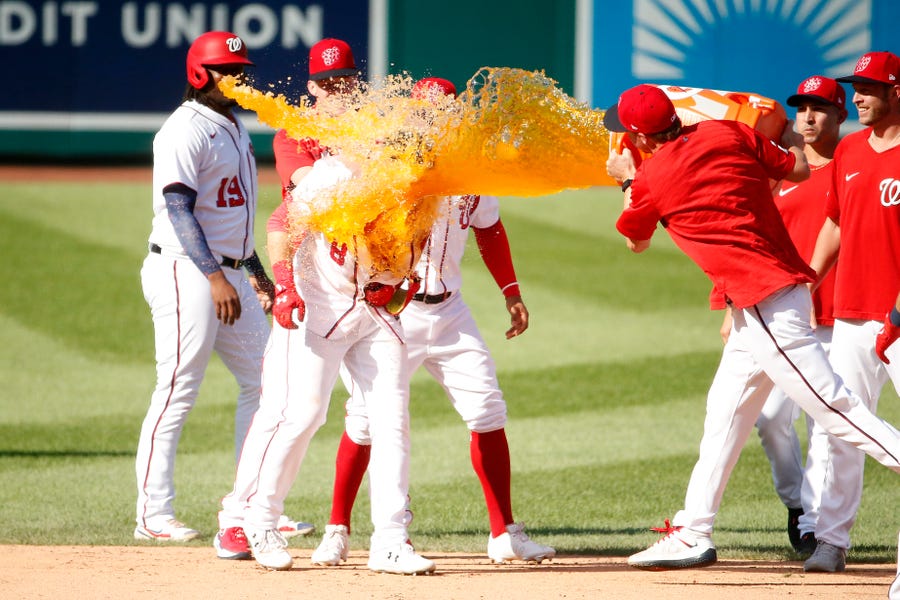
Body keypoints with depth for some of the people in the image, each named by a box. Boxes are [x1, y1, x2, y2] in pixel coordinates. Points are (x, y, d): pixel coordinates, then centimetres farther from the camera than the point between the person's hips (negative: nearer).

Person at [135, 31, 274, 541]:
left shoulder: (235, 128, 17)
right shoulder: (186, 130, -12)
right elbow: (178, 210, -20)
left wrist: (256, 271, 22)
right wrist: (215, 277, -25)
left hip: (230, 276, 9)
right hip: (186, 271, -9)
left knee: (264, 381, 8)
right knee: (178, 391, -9)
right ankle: (154, 514, -6)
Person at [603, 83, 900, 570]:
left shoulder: (649, 180, -6)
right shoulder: (728, 133, 5)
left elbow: (637, 241, 15)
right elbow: (798, 169, 11)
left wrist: (626, 180, 31)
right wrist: (786, 134, 32)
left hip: (766, 305, -9)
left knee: (835, 408, -13)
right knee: (724, 411, 15)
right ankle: (693, 534, 20)